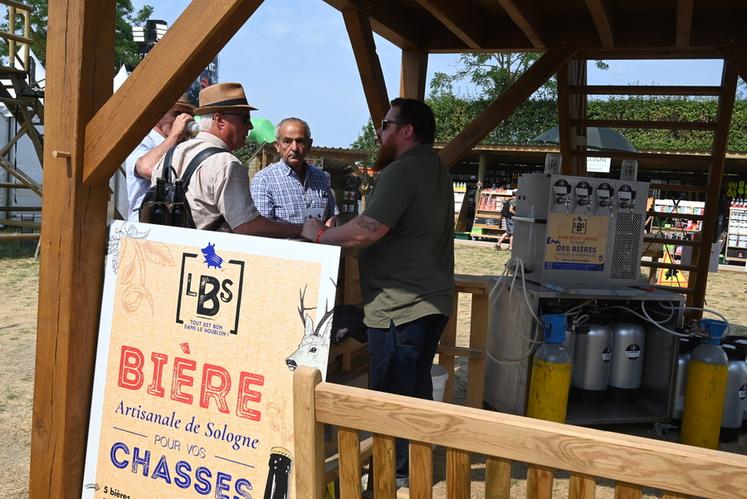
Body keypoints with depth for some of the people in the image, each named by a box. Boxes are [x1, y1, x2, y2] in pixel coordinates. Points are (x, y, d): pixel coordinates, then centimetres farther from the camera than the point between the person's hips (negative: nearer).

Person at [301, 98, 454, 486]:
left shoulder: (402, 170, -16)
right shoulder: (435, 169, 17)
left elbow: (368, 230, -27)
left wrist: (320, 235, -12)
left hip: (401, 305, -10)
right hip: (432, 299, 10)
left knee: (392, 393, 2)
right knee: (417, 387, 19)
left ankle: (398, 471, 13)